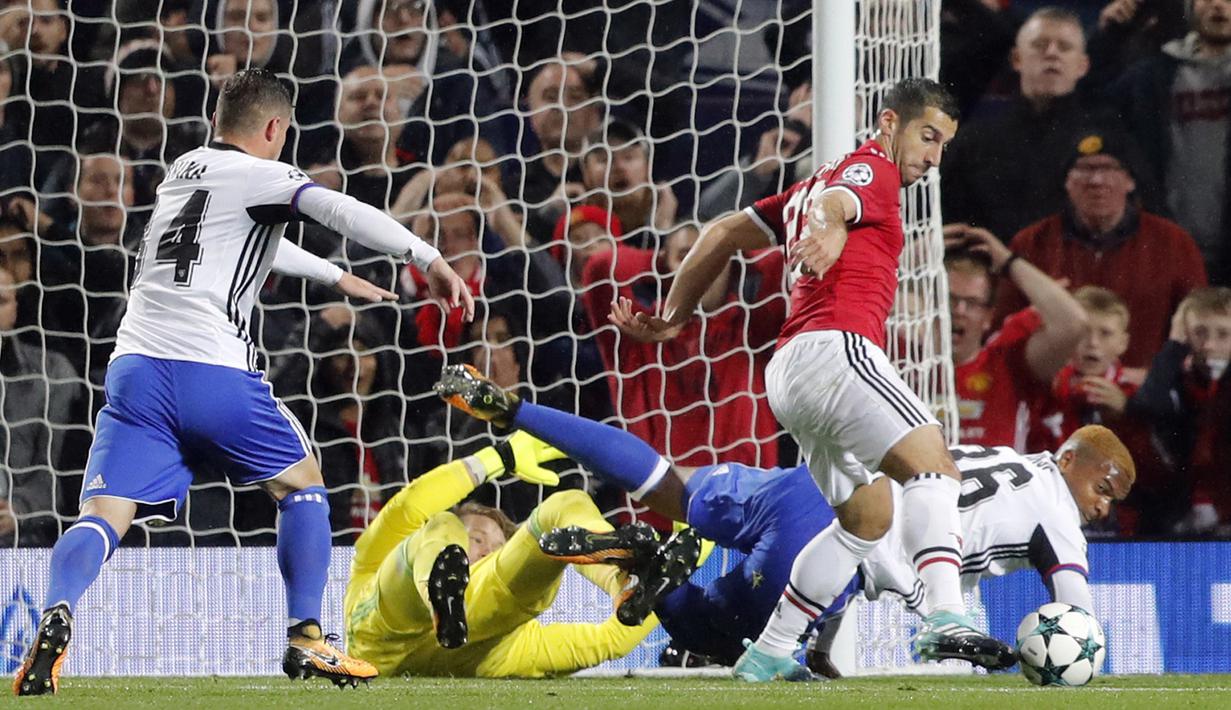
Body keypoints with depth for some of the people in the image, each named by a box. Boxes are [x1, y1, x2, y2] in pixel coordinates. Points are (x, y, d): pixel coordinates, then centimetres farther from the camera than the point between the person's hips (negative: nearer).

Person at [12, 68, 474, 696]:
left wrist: (335, 277, 54)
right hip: (215, 373, -5)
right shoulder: (257, 176, 5)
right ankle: (306, 640, 10)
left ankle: (55, 618, -35)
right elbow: (340, 211, -14)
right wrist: (429, 258, -14)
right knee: (302, 484, 18)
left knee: (103, 516, -6)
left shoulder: (182, 171, 27)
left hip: (136, 367, 5)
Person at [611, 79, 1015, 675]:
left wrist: (674, 318, 39)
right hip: (835, 347, -10)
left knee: (868, 518, 17)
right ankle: (946, 619, -46)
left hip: (789, 369, 10)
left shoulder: (823, 178, 30)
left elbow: (724, 234, 34)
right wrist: (827, 232, -45)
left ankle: (768, 655, 16)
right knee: (933, 464, -24)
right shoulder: (872, 169, 3)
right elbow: (831, 202, -21)